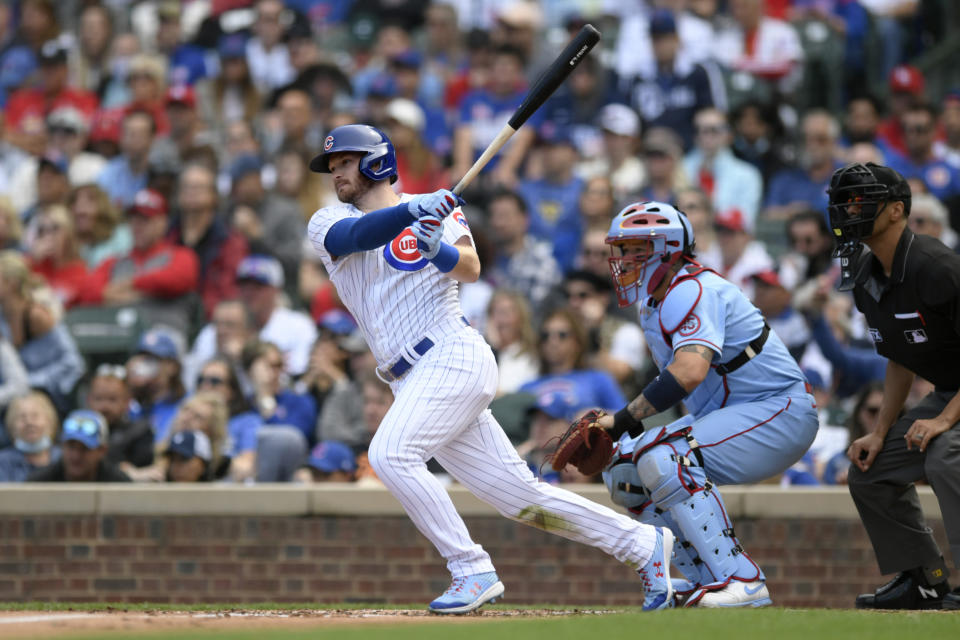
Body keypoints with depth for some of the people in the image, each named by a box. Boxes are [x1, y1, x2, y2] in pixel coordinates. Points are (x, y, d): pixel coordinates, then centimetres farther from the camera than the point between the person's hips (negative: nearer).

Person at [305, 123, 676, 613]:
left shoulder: (439, 213, 7)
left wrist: (439, 249, -31)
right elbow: (356, 235, -11)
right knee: (520, 497, 1)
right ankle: (643, 545, 10)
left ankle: (473, 572, -21)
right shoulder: (328, 224, 13)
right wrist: (413, 211, -28)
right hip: (414, 384, 5)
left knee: (390, 454, -26)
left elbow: (471, 269, -10)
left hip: (453, 356, -5)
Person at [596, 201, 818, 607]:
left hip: (781, 410, -10)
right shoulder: (654, 304, 14)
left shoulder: (690, 291, -17)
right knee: (624, 467, 5)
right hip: (728, 417, 10)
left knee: (664, 457, -29)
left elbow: (690, 371, -33)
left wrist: (622, 420, -31)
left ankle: (740, 583, -30)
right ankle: (706, 582, 5)